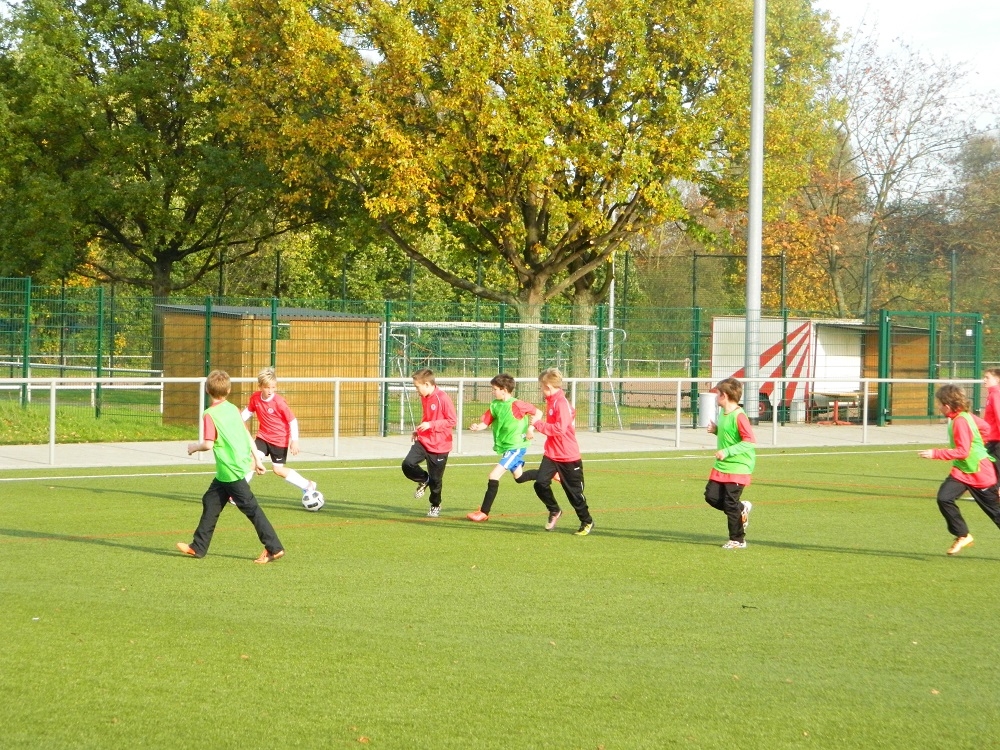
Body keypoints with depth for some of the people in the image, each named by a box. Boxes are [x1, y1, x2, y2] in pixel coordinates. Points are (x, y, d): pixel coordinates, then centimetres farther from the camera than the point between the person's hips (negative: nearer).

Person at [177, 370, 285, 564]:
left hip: (231, 470, -8)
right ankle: (198, 547, 22)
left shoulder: (210, 415, -14)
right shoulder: (233, 409, 8)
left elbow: (209, 444, -19)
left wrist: (194, 447, 1)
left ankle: (274, 548, -3)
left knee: (250, 508, -5)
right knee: (211, 502, 16)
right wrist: (257, 459, 16)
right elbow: (247, 436, 10)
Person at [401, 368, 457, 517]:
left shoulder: (442, 398, -19)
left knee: (435, 479, 4)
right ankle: (423, 480, 16)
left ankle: (435, 506, 29)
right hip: (423, 441, 6)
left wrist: (430, 425, -24)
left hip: (439, 446, -6)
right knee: (408, 465, -15)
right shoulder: (424, 398, 6)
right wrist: (419, 429, 6)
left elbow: (452, 421, -18)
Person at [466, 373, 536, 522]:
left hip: (516, 447, -9)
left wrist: (531, 428, -20)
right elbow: (485, 422, -3)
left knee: (494, 475, -17)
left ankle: (484, 512, -11)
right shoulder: (495, 405, 1)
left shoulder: (516, 405, -19)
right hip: (505, 447, 9)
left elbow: (537, 412, -10)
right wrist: (477, 427, -24)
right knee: (519, 477, 26)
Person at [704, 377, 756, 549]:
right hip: (721, 467, 9)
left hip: (737, 467, -9)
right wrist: (716, 430, 3)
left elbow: (749, 441, -24)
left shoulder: (739, 416, -21)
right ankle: (742, 508, 26)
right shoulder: (723, 413, 8)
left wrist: (727, 452, -26)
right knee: (711, 496, 7)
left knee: (730, 504, -4)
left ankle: (738, 540, 9)